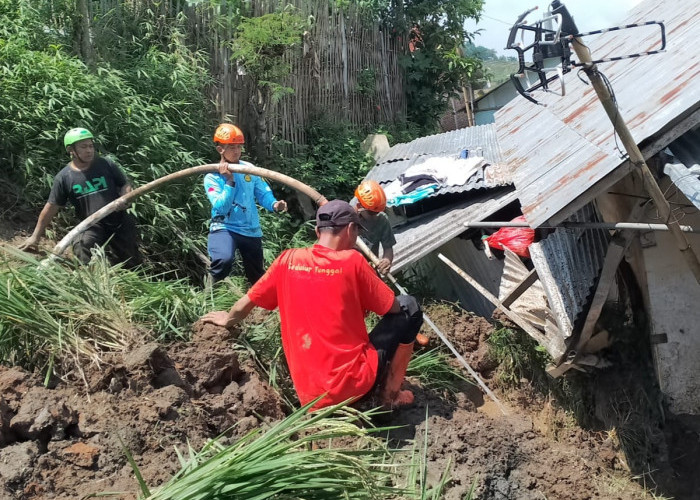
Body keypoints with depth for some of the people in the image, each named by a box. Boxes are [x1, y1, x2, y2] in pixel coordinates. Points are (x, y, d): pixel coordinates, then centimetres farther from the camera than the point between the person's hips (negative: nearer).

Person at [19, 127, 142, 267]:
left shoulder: (106, 164, -2)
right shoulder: (64, 177, -3)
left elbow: (125, 185, 6)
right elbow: (51, 207, 2)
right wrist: (35, 236, 5)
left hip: (120, 223, 2)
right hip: (93, 225, -1)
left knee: (133, 263, 6)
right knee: (83, 250, -33)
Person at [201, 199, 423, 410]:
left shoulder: (288, 259, 1)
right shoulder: (352, 261, -9)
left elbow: (244, 305, 13)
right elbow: (393, 308, 0)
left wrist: (226, 319, 35)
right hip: (356, 385, -5)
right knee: (409, 306, 12)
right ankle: (391, 393, 13)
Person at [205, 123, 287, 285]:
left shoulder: (249, 169, 1)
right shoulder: (212, 176, -9)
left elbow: (263, 194, -1)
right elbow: (221, 208, -20)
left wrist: (274, 204, -23)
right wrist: (229, 181, -27)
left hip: (251, 230, 4)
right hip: (224, 228, -4)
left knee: (257, 278, 15)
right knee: (223, 260, -35)